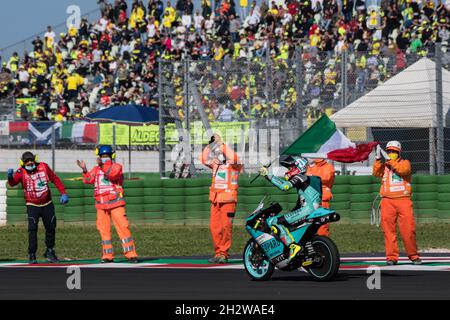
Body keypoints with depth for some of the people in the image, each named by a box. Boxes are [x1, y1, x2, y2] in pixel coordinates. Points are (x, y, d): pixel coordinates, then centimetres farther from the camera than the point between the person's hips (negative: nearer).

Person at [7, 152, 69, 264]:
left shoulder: (43, 167, -7)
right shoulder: (21, 172, -13)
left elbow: (55, 179, 4)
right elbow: (13, 183, -27)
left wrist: (63, 193, -1)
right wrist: (10, 177, -50)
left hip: (47, 204, 3)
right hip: (32, 205, -3)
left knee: (51, 228, 11)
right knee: (32, 230, -14)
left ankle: (50, 252, 29)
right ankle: (32, 255, -6)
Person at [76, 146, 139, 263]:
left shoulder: (116, 166, 1)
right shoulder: (96, 169, 14)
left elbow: (112, 174, -21)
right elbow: (89, 180, -1)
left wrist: (102, 165, -33)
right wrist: (84, 170, -17)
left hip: (115, 202, -5)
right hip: (101, 204, 5)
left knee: (122, 227, -10)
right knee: (103, 229, 4)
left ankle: (131, 254, -10)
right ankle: (108, 255, 11)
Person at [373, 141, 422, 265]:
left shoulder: (405, 163, 13)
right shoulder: (383, 165, 18)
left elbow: (403, 170, -9)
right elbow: (376, 173, -1)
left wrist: (389, 160, -14)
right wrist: (378, 158, -11)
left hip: (403, 200, -1)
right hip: (387, 201, 1)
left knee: (408, 229, -4)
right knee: (389, 229, -4)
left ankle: (413, 255, 7)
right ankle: (391, 257, -2)